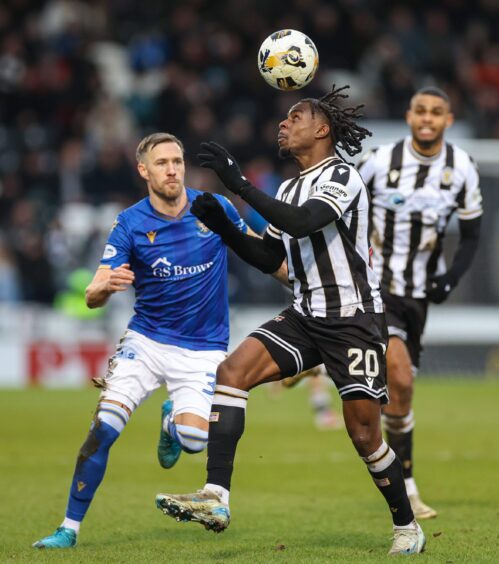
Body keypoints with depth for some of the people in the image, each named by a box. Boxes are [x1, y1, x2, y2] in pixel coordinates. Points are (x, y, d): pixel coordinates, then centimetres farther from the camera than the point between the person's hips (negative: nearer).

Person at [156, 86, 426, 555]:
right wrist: (223, 226, 4)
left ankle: (407, 528, 18)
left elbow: (301, 222, -29)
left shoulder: (341, 176, -12)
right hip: (305, 317, 7)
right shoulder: (288, 189, 14)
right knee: (232, 370, -14)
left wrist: (238, 183, -31)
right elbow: (268, 258, 19)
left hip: (354, 319, -7)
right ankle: (216, 499, -22)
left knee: (364, 434, -5)